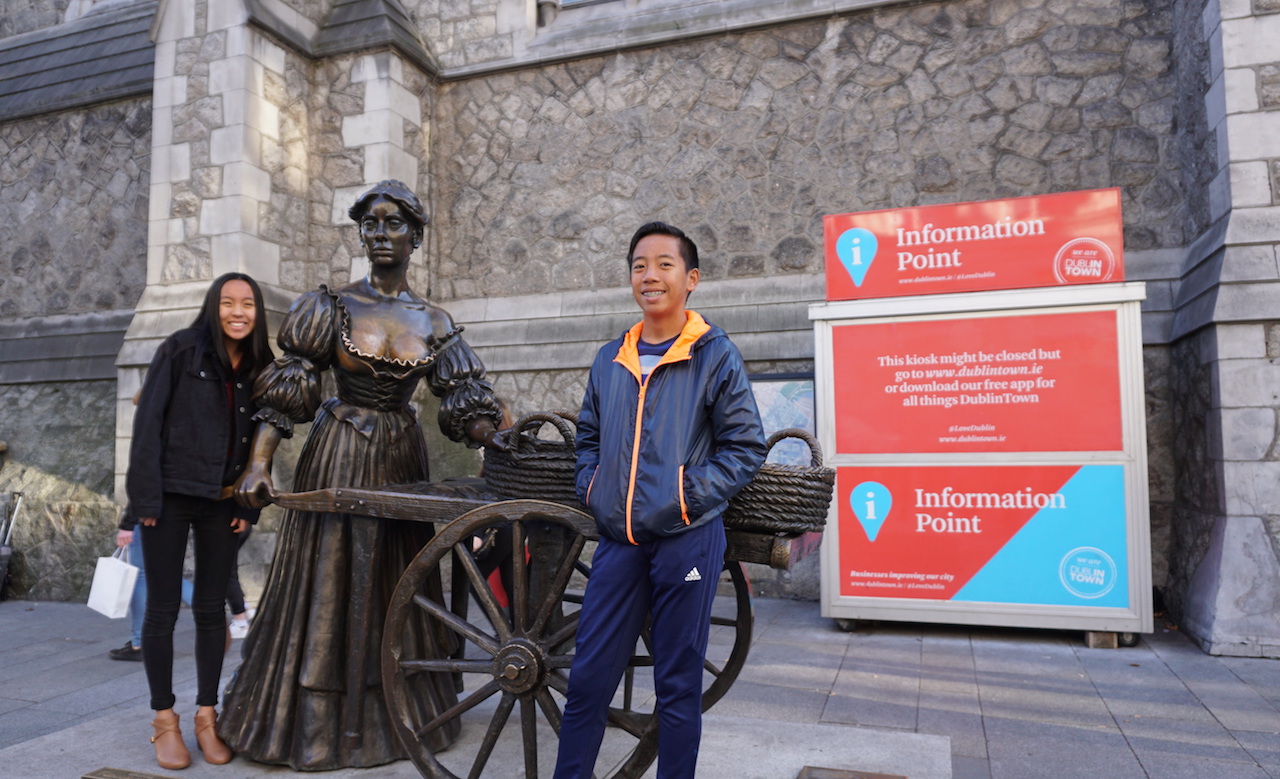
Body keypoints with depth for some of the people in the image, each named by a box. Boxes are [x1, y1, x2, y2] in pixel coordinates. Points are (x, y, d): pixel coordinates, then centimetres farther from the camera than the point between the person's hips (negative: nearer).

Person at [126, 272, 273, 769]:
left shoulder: (260, 367, 7)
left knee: (211, 610, 8)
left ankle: (206, 716, 19)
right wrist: (147, 496, -12)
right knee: (162, 609, 4)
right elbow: (148, 422, -7)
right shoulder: (181, 349, -4)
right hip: (170, 497, -3)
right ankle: (164, 720, 16)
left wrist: (248, 504, 2)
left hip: (221, 503, 3)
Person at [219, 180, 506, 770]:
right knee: (327, 585, 4)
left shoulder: (433, 323, 3)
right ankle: (314, 726, 20)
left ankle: (396, 720, 28)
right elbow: (285, 391, -5)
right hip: (337, 459, -2)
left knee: (393, 586, 11)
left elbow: (466, 405, -1)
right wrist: (259, 463, -14)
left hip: (400, 461, 3)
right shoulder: (331, 306, -3)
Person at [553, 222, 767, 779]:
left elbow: (746, 446, -4)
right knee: (588, 677, 9)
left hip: (687, 540, -4)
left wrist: (690, 493, -13)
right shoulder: (610, 360, 10)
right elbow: (589, 435, 21)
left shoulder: (714, 356, -3)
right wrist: (590, 485, 5)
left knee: (678, 684, 8)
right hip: (618, 539, 4)